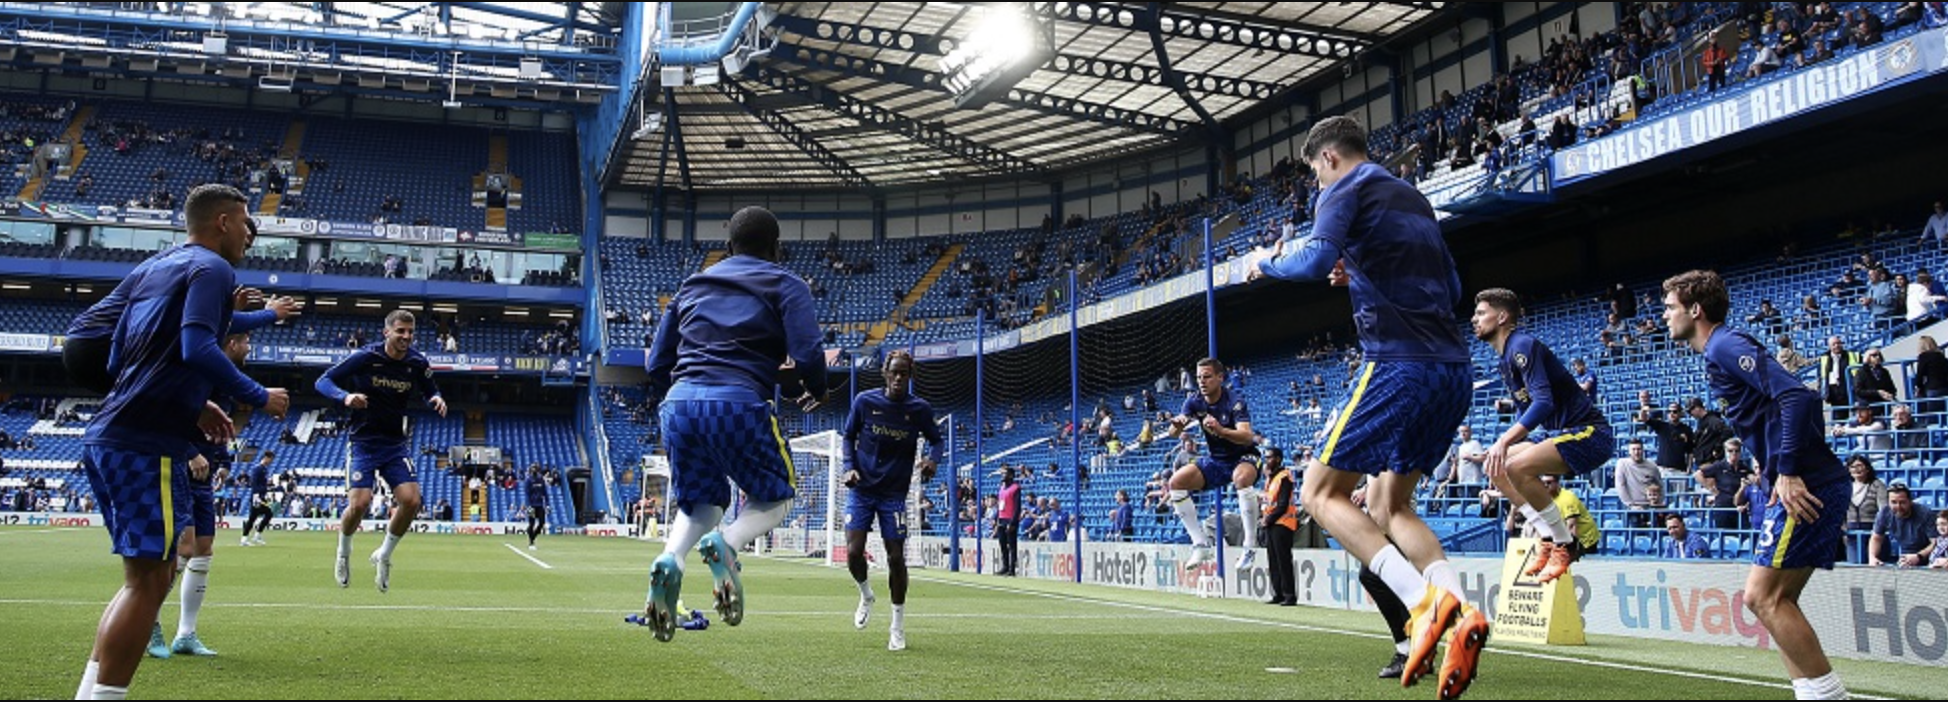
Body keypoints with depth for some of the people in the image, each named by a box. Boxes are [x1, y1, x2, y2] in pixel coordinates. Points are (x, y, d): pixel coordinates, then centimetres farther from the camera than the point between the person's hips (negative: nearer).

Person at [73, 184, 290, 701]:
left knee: (148, 575, 16)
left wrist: (192, 406, 25)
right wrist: (260, 398, -9)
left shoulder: (149, 269, 22)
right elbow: (197, 349, -20)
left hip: (106, 439, 9)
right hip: (147, 445, -9)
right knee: (149, 580, -7)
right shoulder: (212, 269, -4)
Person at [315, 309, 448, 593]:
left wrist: (436, 399, -11)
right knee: (359, 503, -18)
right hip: (363, 442, -3)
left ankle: (384, 556, 13)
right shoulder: (365, 357, -13)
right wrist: (346, 396, -30)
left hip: (396, 444, 3)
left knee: (411, 500, -12)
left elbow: (430, 391, 14)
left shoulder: (417, 363, -3)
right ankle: (343, 553, 15)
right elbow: (323, 381, -9)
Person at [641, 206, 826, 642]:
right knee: (776, 498, 15)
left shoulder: (693, 286, 24)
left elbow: (657, 365, 22)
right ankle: (726, 545, -15)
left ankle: (669, 560, -10)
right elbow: (807, 356, -5)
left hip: (678, 404, 5)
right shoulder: (785, 285, 10)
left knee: (700, 504, 22)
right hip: (739, 405, -5)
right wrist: (814, 393, 15)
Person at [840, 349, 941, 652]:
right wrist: (850, 467, -8)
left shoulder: (920, 409, -5)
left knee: (896, 558, -1)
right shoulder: (865, 402, -5)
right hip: (862, 489, 0)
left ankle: (898, 627, 14)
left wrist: (932, 459, -15)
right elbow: (849, 436, 8)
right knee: (854, 552, -10)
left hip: (894, 493, 0)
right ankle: (866, 596, 25)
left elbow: (937, 440, 7)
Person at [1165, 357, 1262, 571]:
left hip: (1243, 458, -6)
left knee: (1242, 478, -39)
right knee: (1176, 482, -11)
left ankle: (1250, 546, -28)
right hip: (1216, 461, 6)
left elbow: (1247, 436, -35)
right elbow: (1173, 433, -14)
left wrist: (1220, 430, -52)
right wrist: (1177, 424, -38)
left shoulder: (1235, 402, -21)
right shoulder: (1195, 401, -6)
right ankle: (1201, 545, -4)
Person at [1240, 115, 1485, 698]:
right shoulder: (1413, 198, 25)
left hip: (1400, 363, -8)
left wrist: (1266, 261, 2)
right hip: (1453, 370, 8)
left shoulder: (1347, 188, 0)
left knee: (1321, 493, 0)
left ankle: (1426, 600, -18)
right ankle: (1462, 613, -5)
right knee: (1389, 505, 16)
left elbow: (1316, 261, -18)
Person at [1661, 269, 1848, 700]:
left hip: (1806, 486, -10)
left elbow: (1796, 396, -22)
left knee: (1763, 597, -10)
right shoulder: (1720, 352, 21)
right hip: (1805, 484, 10)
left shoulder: (1725, 346, -10)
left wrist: (1789, 471, -23)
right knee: (1774, 601, 10)